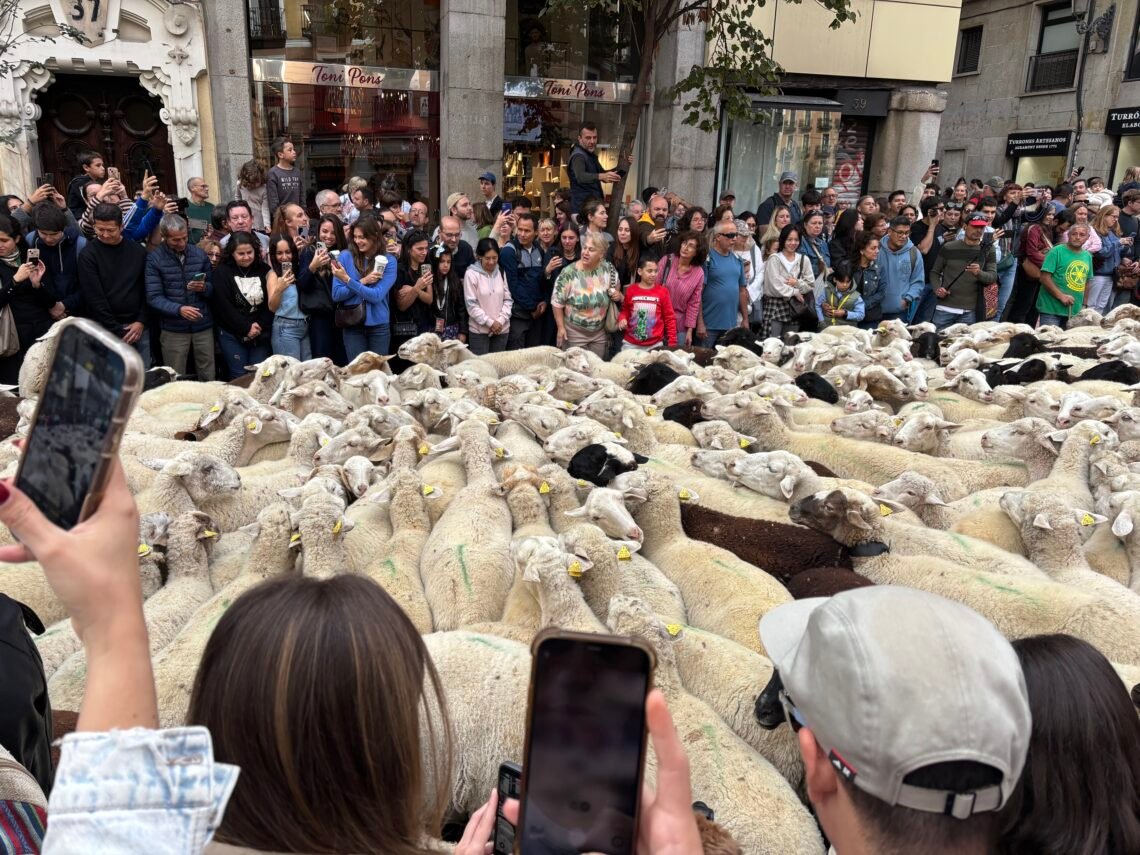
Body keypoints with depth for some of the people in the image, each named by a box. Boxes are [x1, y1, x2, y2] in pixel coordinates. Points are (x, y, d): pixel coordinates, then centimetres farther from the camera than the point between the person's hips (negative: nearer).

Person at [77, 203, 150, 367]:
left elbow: (146, 290, 7)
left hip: (137, 326, 3)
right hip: (105, 330, -3)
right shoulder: (88, 254, -5)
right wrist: (117, 332, -12)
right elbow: (95, 298, -9)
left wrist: (141, 322, -5)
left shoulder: (138, 251, 6)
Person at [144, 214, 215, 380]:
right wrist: (179, 309, -26)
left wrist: (204, 288, -13)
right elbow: (153, 298, -10)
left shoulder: (200, 254, 5)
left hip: (203, 326, 2)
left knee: (208, 378, 8)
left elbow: (213, 288, 10)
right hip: (173, 329, -2)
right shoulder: (154, 259, -5)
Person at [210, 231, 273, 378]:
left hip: (260, 334, 3)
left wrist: (261, 326, -11)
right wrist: (246, 328, -13)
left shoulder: (264, 270, 4)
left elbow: (270, 302, 2)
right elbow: (223, 306, -10)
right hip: (232, 334, -2)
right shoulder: (222, 272, -4)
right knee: (239, 377, 0)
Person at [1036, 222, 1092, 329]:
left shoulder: (1088, 256, 12)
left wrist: (1084, 305, 15)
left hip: (1075, 312, 6)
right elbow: (1045, 277, -13)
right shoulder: (1057, 251, -6)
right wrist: (1061, 296, -17)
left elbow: (1086, 282, 21)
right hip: (1051, 309, -6)